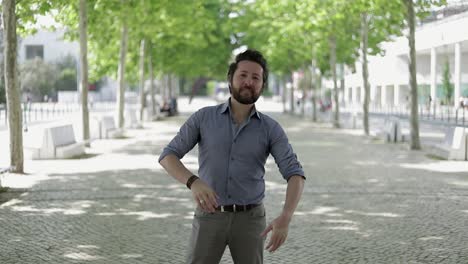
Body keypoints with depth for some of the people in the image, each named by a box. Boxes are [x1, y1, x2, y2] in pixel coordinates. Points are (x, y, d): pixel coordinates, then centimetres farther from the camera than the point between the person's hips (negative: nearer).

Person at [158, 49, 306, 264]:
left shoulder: (271, 129, -2)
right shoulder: (203, 118, -1)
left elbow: (295, 175, -11)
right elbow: (167, 157, -6)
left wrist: (285, 217, -30)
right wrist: (193, 182, -28)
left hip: (249, 220, 1)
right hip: (210, 219, -1)